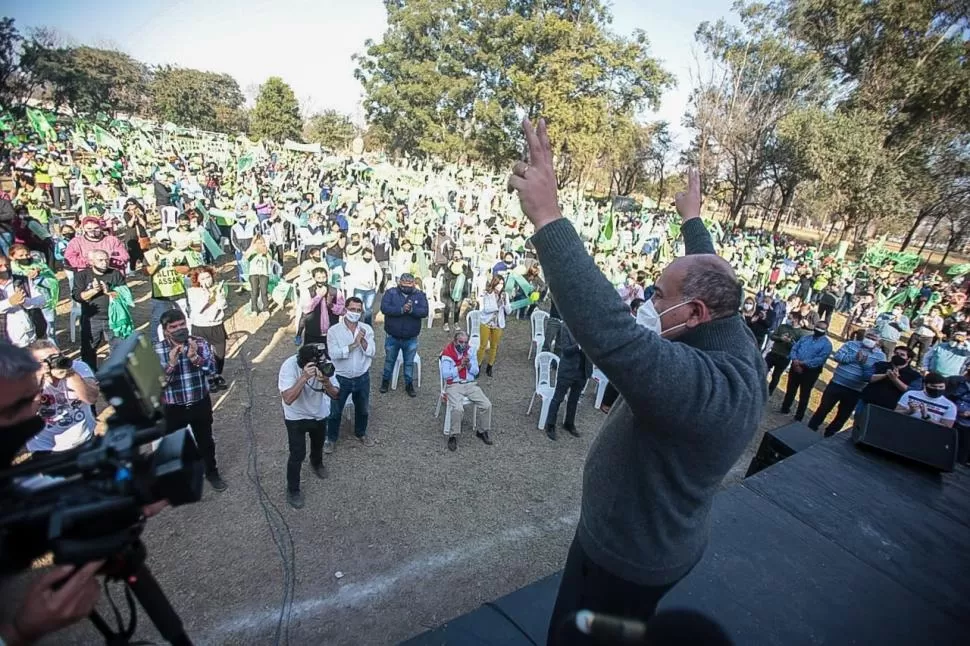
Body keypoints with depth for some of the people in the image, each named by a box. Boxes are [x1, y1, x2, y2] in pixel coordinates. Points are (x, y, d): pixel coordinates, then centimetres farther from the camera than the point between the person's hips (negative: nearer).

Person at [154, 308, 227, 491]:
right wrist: (171, 364, -31)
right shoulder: (157, 351, -13)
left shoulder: (200, 343, -10)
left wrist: (195, 358, -35)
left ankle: (212, 473, 39)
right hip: (173, 408, -1)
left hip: (201, 403, 1)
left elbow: (211, 369, -18)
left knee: (206, 441, 18)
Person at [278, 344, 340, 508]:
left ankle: (316, 464, 60)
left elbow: (335, 395, -20)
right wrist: (304, 377, -50)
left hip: (320, 414, 4)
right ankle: (292, 490, 27)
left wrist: (326, 382, -40)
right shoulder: (289, 366, -33)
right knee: (297, 455, 2)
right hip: (296, 418, -4)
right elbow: (288, 399, -40)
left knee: (318, 444, 27)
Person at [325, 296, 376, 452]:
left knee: (363, 409, 21)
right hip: (341, 378, -2)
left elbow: (371, 352, -12)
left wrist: (362, 340, -29)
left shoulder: (367, 329, -7)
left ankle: (361, 433, 46)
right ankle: (331, 438, 37)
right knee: (335, 410, 14)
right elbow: (334, 354, -22)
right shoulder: (333, 330, -13)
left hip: (362, 377, 2)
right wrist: (353, 344, -30)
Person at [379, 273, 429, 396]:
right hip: (392, 337, 0)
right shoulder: (390, 292, -7)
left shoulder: (420, 295, -4)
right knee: (389, 360, 19)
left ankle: (409, 384, 32)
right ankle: (386, 380, 40)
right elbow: (384, 308, -20)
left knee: (409, 363, 14)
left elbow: (424, 312, -15)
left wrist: (412, 310, -33)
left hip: (411, 339, 0)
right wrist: (401, 309, -32)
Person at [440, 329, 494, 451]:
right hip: (454, 386, -4)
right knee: (458, 409, -31)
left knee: (487, 405, -13)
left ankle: (483, 432, 10)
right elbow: (445, 374, -12)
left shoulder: (470, 351, 7)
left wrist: (469, 365, -11)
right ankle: (453, 436, -9)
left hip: (470, 384, 5)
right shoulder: (447, 354, -7)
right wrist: (460, 366, -15)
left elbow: (476, 371, 10)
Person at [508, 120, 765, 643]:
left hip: (626, 557, -8)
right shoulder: (738, 346, -9)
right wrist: (692, 219, 21)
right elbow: (708, 278, 9)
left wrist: (547, 217, -51)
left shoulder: (702, 383, -40)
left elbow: (611, 332, -55)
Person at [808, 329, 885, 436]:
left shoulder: (880, 356, 0)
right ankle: (810, 430, 19)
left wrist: (864, 363, -17)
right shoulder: (851, 344, 0)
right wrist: (855, 357, -21)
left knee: (842, 417, 11)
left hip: (854, 391, 1)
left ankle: (828, 436, 26)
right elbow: (837, 356, -11)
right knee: (823, 409, 6)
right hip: (837, 384, -1)